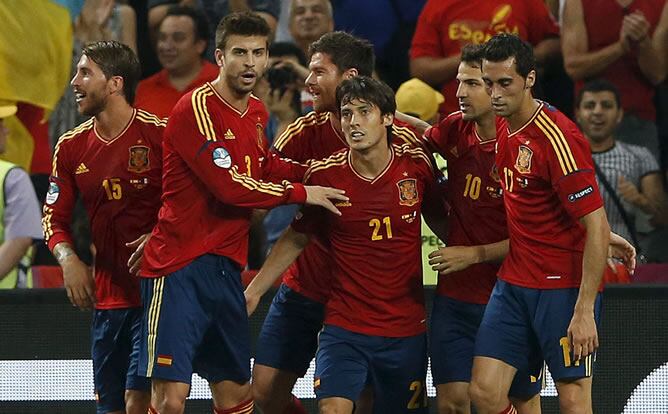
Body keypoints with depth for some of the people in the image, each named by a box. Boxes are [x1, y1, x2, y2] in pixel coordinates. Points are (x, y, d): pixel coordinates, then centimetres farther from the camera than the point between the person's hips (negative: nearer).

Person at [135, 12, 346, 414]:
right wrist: (302, 193, -11)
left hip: (226, 268, 8)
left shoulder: (257, 113, 13)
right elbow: (230, 185, -20)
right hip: (180, 267, -8)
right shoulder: (197, 108, -14)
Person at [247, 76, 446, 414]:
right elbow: (296, 238, 7)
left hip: (406, 330, 2)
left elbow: (438, 220, 16)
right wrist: (254, 290, 7)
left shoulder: (417, 165, -5)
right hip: (344, 328, -2)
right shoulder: (324, 175, -8)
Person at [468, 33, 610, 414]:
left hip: (565, 286, -7)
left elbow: (597, 229, -20)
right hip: (514, 282, 8)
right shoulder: (505, 130, 5)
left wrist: (585, 311, -23)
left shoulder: (558, 138, -19)